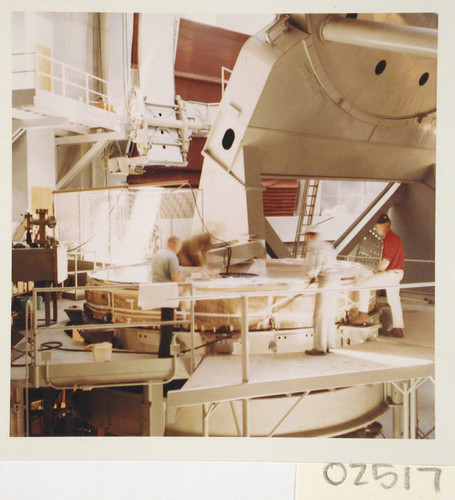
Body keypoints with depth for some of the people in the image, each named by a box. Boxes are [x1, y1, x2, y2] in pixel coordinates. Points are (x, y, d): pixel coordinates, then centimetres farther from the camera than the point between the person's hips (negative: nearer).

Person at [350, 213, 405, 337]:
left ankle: (363, 314, -11)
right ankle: (397, 328, 16)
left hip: (391, 273, -10)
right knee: (394, 300, 12)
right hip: (395, 273, 10)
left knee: (365, 284, -12)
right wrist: (379, 271, 16)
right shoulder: (393, 237, 18)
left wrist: (378, 271, -6)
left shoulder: (390, 238, -14)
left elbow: (386, 259, -20)